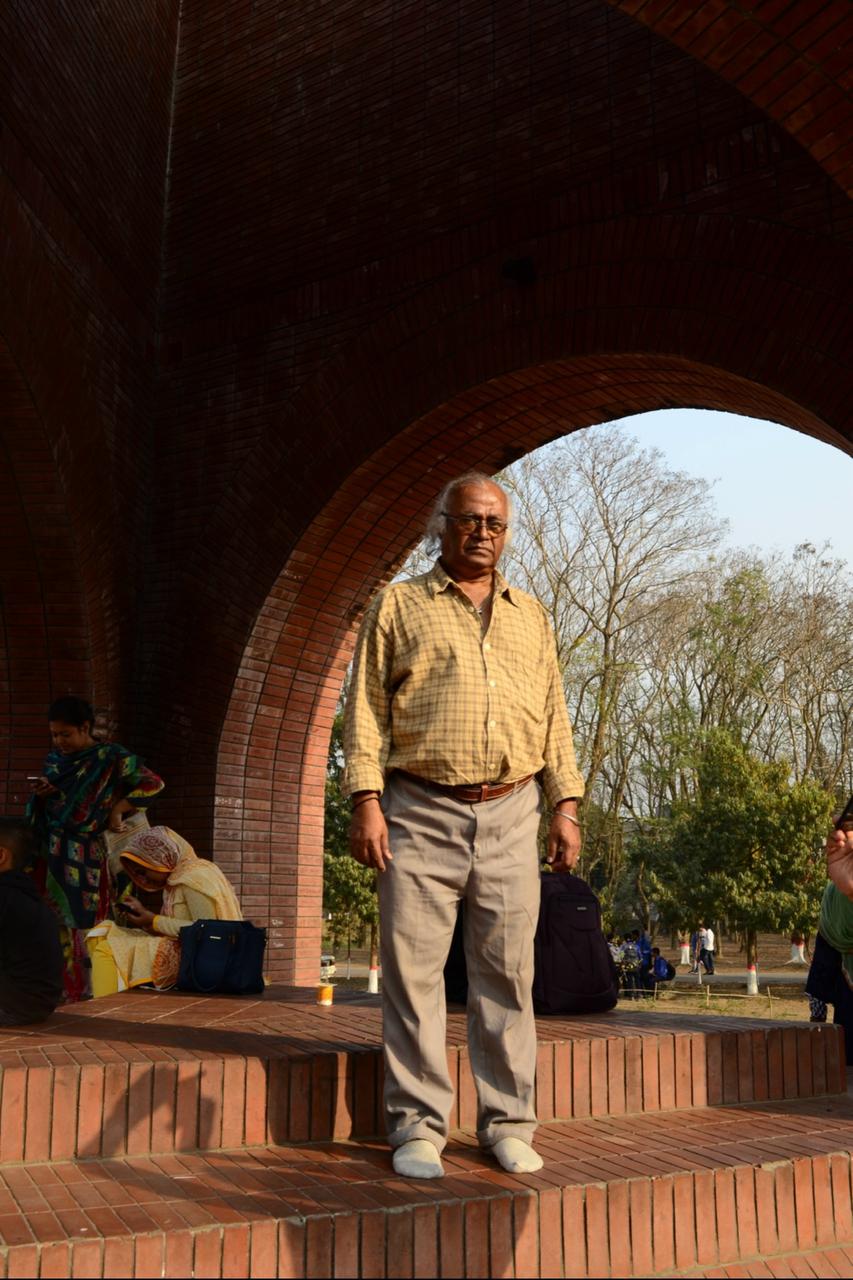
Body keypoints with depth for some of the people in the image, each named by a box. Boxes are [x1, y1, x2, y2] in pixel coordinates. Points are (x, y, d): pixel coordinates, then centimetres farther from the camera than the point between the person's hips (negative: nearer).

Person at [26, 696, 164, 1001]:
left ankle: (80, 996, -2)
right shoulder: (54, 760, 12)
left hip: (83, 854, -5)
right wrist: (41, 794, -4)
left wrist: (117, 809, -10)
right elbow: (38, 811, 18)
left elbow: (153, 783, -6)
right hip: (50, 853, 5)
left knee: (78, 923, -7)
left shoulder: (110, 758, -5)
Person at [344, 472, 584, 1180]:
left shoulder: (531, 616, 18)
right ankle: (418, 1127, 10)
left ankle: (508, 1123, 17)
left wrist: (567, 806, 8)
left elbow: (555, 717, 16)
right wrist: (367, 801, -8)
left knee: (508, 974, 5)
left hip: (511, 813, 3)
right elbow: (366, 708, 2)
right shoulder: (399, 606, 8)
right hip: (421, 813, -2)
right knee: (413, 969, -1)